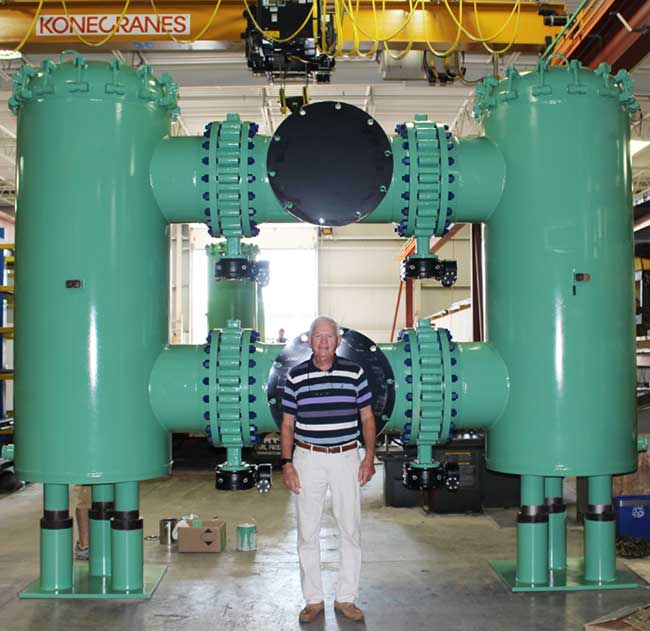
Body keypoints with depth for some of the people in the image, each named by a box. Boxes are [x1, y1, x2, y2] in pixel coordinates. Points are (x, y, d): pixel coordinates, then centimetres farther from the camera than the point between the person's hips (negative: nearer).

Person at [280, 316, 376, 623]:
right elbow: (288, 423, 5)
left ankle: (346, 598, 19)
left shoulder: (354, 372, 1)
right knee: (307, 531, 5)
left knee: (350, 529, 6)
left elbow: (367, 417, 5)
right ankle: (313, 599, 18)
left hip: (346, 459, 0)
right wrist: (286, 463, -2)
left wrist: (369, 457, -3)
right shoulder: (296, 376, 1)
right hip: (308, 460, 0)